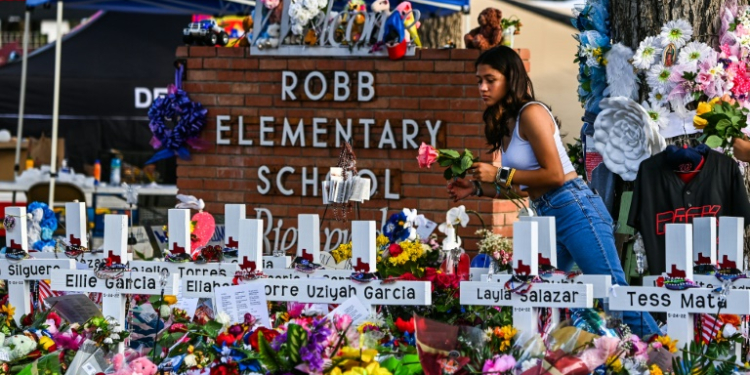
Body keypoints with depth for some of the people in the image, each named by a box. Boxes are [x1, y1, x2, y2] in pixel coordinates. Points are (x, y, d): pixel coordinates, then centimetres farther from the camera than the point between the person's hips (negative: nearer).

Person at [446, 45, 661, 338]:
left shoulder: (531, 113, -9)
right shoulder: (507, 122, 17)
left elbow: (554, 175, -15)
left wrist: (499, 174, -12)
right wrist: (477, 188, 13)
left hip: (574, 210, -10)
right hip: (549, 218, 10)